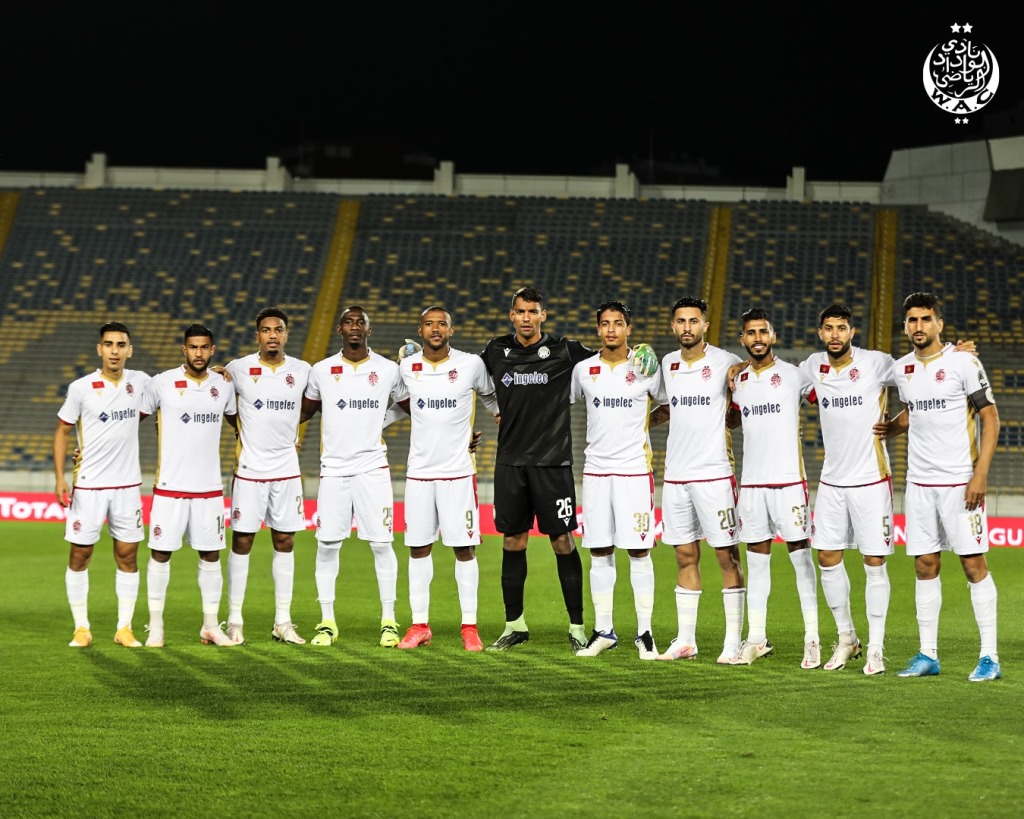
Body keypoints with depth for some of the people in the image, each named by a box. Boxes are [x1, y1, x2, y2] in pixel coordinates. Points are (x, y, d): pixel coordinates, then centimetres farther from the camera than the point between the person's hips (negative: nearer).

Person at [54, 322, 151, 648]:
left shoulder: (139, 382, 2)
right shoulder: (81, 388, -6)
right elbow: (62, 431, 1)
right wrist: (59, 478, -6)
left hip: (128, 485, 2)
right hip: (88, 486, -2)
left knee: (127, 556, 4)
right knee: (79, 556, 1)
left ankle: (124, 628, 12)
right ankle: (81, 628, 12)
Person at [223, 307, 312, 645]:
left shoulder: (301, 371, 2)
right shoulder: (239, 369, -5)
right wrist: (241, 433, 9)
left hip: (287, 470, 3)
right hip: (250, 469, -2)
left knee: (285, 542, 6)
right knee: (242, 541, 0)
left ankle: (282, 622, 12)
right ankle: (234, 620, 6)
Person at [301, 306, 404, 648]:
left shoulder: (388, 370, 3)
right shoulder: (322, 371, 5)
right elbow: (304, 411, 19)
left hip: (372, 468, -1)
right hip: (333, 468, 1)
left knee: (381, 544, -3)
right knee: (327, 544, 0)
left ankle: (389, 621, 5)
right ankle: (327, 622, 9)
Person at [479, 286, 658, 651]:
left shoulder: (564, 351, -2)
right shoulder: (496, 351, 6)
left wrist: (637, 356, -11)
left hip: (552, 461, -3)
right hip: (510, 460, 3)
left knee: (562, 542, -2)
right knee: (512, 542, 7)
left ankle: (577, 626, 5)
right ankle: (514, 625, 17)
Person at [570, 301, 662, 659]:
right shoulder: (584, 370, 6)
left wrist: (642, 425, 0)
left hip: (634, 469, -3)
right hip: (596, 469, 3)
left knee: (639, 552, -3)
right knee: (599, 553, 5)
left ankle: (644, 633, 2)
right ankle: (603, 631, 13)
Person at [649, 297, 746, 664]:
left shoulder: (724, 362, -6)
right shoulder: (668, 364, 10)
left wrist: (728, 425, -8)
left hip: (714, 473, -5)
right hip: (675, 475, 5)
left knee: (727, 557, -3)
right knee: (685, 557, 9)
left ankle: (733, 641, 0)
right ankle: (685, 640, 14)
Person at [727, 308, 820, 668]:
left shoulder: (793, 375, -2)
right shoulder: (739, 380, 12)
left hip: (788, 479, -5)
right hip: (751, 481, 5)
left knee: (800, 555, -4)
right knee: (756, 559, 7)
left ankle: (813, 639, -2)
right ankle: (756, 639, 11)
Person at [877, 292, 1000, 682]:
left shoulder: (962, 362, -7)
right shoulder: (902, 368, 10)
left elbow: (990, 417, -8)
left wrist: (980, 474, -15)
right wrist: (891, 427, 6)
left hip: (960, 481, -6)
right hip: (919, 482, 6)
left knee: (974, 563, -5)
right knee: (925, 566, 6)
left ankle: (989, 656, -1)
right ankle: (928, 655, 12)